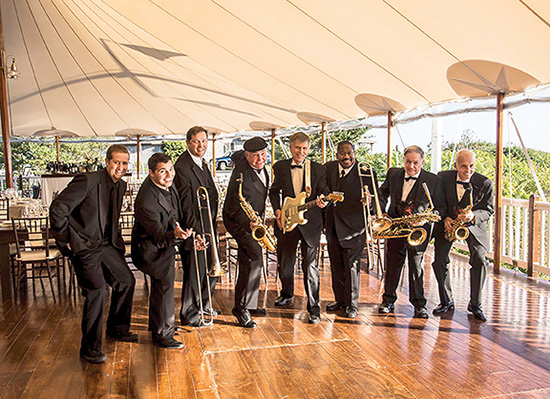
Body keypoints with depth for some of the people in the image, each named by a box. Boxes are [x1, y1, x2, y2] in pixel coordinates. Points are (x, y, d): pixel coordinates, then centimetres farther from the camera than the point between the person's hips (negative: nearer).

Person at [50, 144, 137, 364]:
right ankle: (90, 349, 1)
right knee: (97, 290, -15)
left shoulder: (121, 185, 6)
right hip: (84, 246, -8)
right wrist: (65, 241, -13)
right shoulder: (88, 181, -19)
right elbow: (57, 208, -19)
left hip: (106, 244, 8)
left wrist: (114, 238, 15)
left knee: (126, 280, 13)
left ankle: (117, 328, 34)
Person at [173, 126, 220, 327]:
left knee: (211, 270, 19)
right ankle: (189, 315, 19)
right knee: (194, 273, 1)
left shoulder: (203, 164, 14)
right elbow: (185, 203, -19)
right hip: (194, 229, -9)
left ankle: (203, 304, 39)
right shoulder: (182, 166, -15)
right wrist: (196, 231, -22)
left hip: (208, 227, 9)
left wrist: (213, 226, 16)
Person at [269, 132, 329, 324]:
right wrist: (277, 210, 0)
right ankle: (287, 294, 39)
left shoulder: (318, 169, 1)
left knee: (309, 264, -4)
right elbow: (274, 191, 14)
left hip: (310, 222, -2)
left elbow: (324, 191, -4)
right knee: (285, 262, 13)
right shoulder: (280, 167, 6)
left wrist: (322, 199, -27)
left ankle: (314, 308, 7)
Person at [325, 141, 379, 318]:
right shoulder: (329, 168, 5)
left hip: (353, 226, -4)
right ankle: (339, 299, 28)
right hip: (333, 226, 5)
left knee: (351, 265, -1)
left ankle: (352, 303, 15)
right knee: (336, 265, 13)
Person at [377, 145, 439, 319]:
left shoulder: (432, 180, -4)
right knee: (392, 264, 9)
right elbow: (383, 194, 13)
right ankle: (388, 301, 22)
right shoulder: (393, 173, 5)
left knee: (416, 266, 2)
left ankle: (419, 304, 15)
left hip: (418, 228, -2)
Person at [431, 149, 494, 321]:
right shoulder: (443, 177, -10)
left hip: (473, 225, -1)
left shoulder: (485, 183, -14)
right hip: (447, 223, 2)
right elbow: (438, 202, 1)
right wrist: (445, 217, -16)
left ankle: (475, 304, -1)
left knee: (479, 259, -18)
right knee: (439, 260, -6)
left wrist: (473, 216, -29)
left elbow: (488, 210, -8)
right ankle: (446, 301, 12)